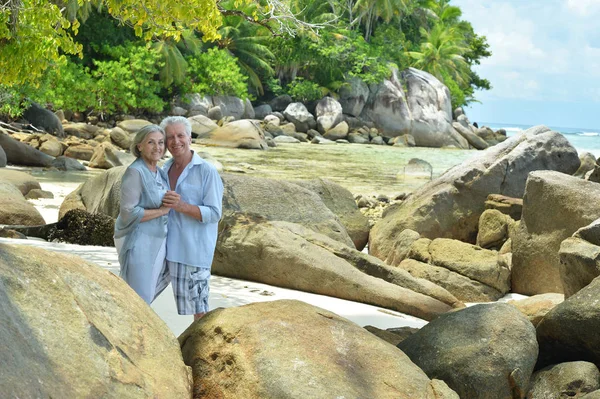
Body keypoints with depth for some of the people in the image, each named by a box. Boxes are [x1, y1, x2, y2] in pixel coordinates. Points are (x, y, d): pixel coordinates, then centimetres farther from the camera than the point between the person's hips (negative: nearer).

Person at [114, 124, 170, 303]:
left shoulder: (160, 173, 9)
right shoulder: (135, 172, -16)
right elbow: (129, 213, -21)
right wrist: (161, 211, -16)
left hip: (158, 242, 8)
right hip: (138, 243, -8)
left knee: (147, 295, 18)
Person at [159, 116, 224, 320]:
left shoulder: (207, 171, -9)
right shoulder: (165, 169, 10)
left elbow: (214, 213, -14)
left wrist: (181, 206, -24)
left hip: (195, 249, -6)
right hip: (172, 247, 6)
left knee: (197, 306, 0)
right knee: (181, 303, 9)